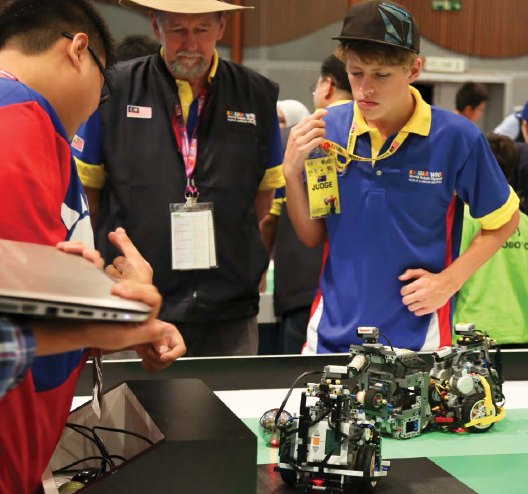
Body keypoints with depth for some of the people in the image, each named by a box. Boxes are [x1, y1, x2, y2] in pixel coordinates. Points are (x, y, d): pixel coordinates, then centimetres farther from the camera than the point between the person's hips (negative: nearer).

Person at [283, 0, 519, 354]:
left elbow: (504, 221, 3)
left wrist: (448, 281, -8)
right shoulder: (327, 129, -3)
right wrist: (292, 171, -11)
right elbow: (312, 236, 3)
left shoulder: (456, 138, -11)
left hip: (416, 338, -2)